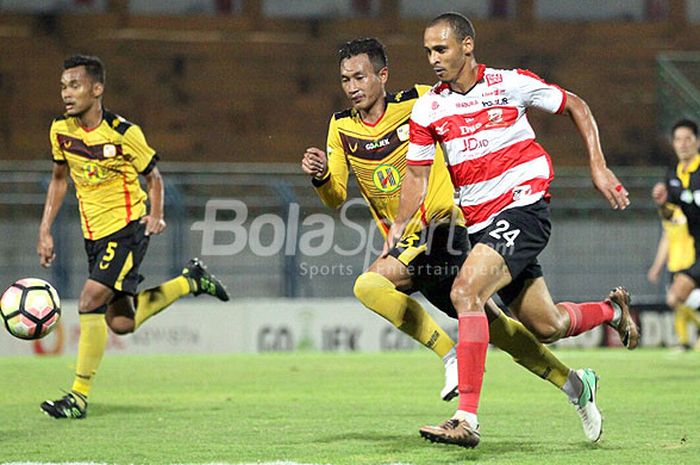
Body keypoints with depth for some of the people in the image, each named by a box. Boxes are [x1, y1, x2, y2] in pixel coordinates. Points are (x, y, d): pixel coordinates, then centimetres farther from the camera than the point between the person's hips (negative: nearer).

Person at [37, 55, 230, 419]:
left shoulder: (124, 133, -15)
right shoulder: (61, 130, -1)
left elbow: (153, 175, 0)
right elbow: (59, 178, 15)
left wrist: (156, 215, -17)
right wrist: (45, 231, 9)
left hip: (128, 228, -6)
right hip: (95, 234, 6)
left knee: (90, 301, -20)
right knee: (121, 323, 7)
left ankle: (79, 395, -10)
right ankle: (190, 281, 30)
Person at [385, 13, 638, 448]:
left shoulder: (510, 84, -5)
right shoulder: (427, 109, 4)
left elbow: (577, 107, 7)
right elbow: (417, 173, 12)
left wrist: (599, 168, 1)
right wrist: (398, 228, -2)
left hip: (524, 206, -6)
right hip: (480, 224, 6)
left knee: (465, 292, -27)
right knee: (546, 328, 10)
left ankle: (467, 419, -29)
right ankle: (612, 310, 44)